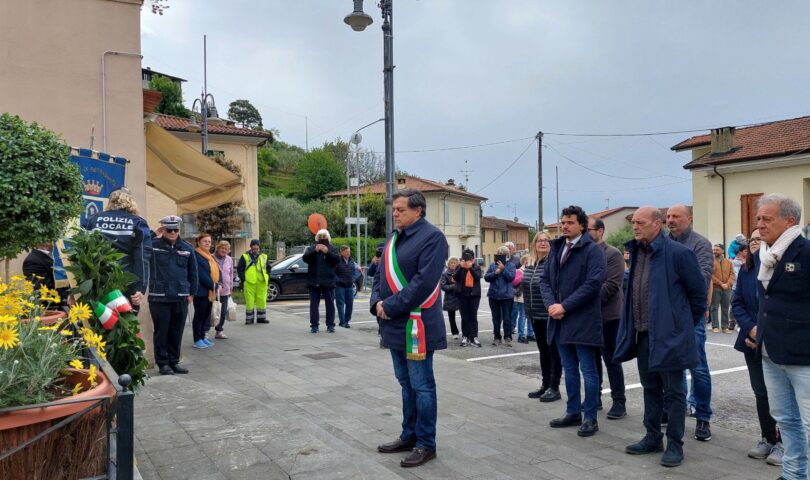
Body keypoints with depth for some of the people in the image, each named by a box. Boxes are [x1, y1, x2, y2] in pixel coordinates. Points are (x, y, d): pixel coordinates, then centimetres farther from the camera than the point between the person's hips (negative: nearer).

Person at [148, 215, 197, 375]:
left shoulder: (187, 248, 7)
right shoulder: (153, 245, 0)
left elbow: (192, 272, 13)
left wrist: (191, 293, 12)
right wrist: (154, 235, -7)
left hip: (181, 298, 3)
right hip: (159, 297, -3)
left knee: (177, 332, 10)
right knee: (161, 331, 4)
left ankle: (174, 361, 21)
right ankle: (162, 363, 15)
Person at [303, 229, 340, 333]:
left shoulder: (332, 249, 10)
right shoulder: (311, 248, 10)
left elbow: (337, 259, -6)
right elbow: (305, 258, -7)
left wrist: (328, 252, -21)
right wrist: (315, 251, -23)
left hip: (328, 281, 0)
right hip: (314, 281, 1)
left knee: (330, 303, 1)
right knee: (314, 304, 1)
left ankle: (330, 325, 7)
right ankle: (314, 325, 6)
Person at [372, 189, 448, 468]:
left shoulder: (431, 237, -12)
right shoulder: (394, 238, 16)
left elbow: (424, 281, -21)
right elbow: (381, 275, 17)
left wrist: (390, 307, -18)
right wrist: (377, 302, -2)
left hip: (417, 324, -8)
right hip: (396, 324, 9)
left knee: (421, 386, 1)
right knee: (406, 383, 18)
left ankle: (426, 444, 13)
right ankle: (409, 435, 30)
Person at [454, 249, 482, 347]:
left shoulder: (477, 267, 1)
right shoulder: (459, 267, 3)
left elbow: (478, 277, -14)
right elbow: (455, 278, -11)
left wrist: (471, 267, -23)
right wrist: (461, 267, -21)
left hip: (474, 294, -1)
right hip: (462, 294, 1)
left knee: (473, 316, 0)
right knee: (464, 317, 4)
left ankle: (474, 337, 1)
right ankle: (465, 337, 10)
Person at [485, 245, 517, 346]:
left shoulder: (511, 265, 0)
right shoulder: (493, 265, 7)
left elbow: (511, 277, -13)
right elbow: (486, 277, 1)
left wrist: (503, 269, -19)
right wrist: (495, 273, -14)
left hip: (507, 295, -3)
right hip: (494, 295, 3)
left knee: (507, 318, -1)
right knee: (496, 318, 9)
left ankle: (508, 338, 6)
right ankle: (497, 337, 18)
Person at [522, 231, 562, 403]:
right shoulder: (529, 264, 9)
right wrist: (528, 308, 14)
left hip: (550, 315, -7)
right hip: (535, 315, 7)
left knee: (554, 351, 3)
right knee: (543, 350, 15)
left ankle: (554, 388, 10)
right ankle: (545, 385, 25)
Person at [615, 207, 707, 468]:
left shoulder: (677, 252, -14)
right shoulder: (636, 252, 8)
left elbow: (698, 289, -6)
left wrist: (689, 323, 4)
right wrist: (632, 327, 16)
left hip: (669, 334, -7)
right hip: (642, 333, 7)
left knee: (674, 392, 5)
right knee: (650, 388, 17)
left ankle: (674, 445, 15)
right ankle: (652, 437, 29)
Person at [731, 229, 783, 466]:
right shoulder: (745, 271, 7)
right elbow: (737, 303, 6)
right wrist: (751, 329, -9)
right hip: (753, 340, 5)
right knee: (761, 392, 11)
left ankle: (783, 443, 15)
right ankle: (767, 439, 23)